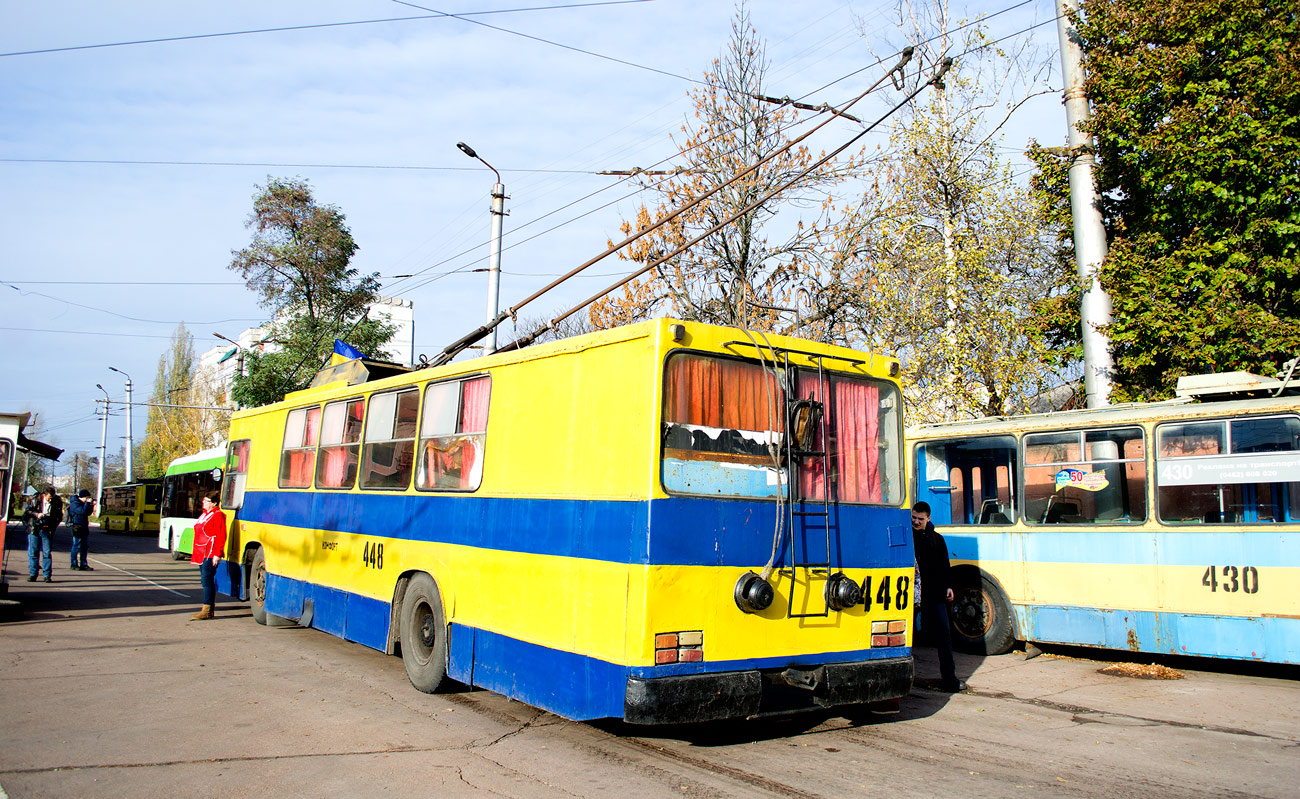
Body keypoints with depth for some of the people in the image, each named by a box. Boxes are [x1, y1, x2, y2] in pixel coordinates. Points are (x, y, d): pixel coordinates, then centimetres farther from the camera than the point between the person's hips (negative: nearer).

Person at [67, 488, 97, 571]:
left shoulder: (83, 503, 17)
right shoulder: (74, 504, -11)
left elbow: (88, 513, 19)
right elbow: (82, 511, -24)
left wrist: (92, 505, 6)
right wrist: (87, 503, -17)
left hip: (84, 526, 9)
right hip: (77, 527, -9)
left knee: (85, 546, 10)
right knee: (77, 546, -5)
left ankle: (83, 564, 15)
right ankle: (74, 565, 3)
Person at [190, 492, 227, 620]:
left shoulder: (218, 515, -11)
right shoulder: (204, 514, 19)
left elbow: (221, 536, -17)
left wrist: (217, 554, -22)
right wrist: (195, 553, 23)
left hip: (210, 554, -10)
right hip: (201, 554, 10)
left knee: (207, 580, -11)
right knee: (205, 580, 12)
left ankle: (207, 610, -10)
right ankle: (210, 605, 20)